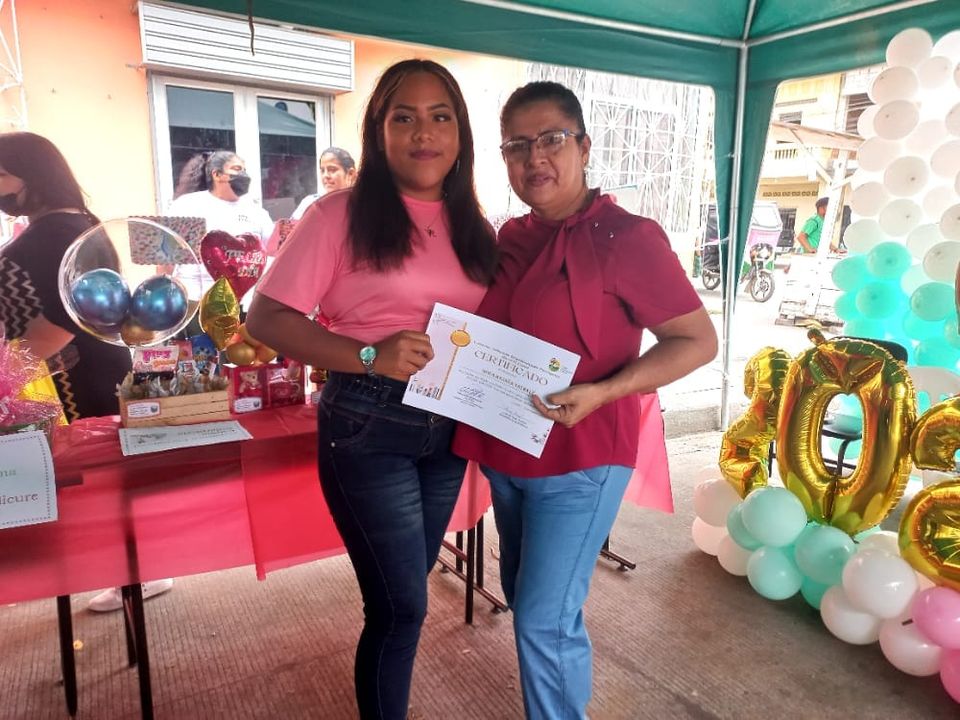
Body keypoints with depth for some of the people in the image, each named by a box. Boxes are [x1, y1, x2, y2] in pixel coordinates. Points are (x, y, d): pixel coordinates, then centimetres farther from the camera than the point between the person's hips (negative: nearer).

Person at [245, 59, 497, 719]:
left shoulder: (474, 229, 8)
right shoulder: (343, 213, -7)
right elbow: (266, 318, -11)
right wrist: (369, 355, -23)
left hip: (450, 429, 6)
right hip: (369, 426, -5)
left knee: (402, 593, 21)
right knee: (402, 604, 2)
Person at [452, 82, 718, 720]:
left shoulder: (626, 237, -14)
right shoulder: (509, 240, 5)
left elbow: (698, 340, -13)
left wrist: (602, 392, -25)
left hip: (580, 457, -7)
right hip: (506, 453, 7)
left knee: (546, 620, -3)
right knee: (524, 601, 21)